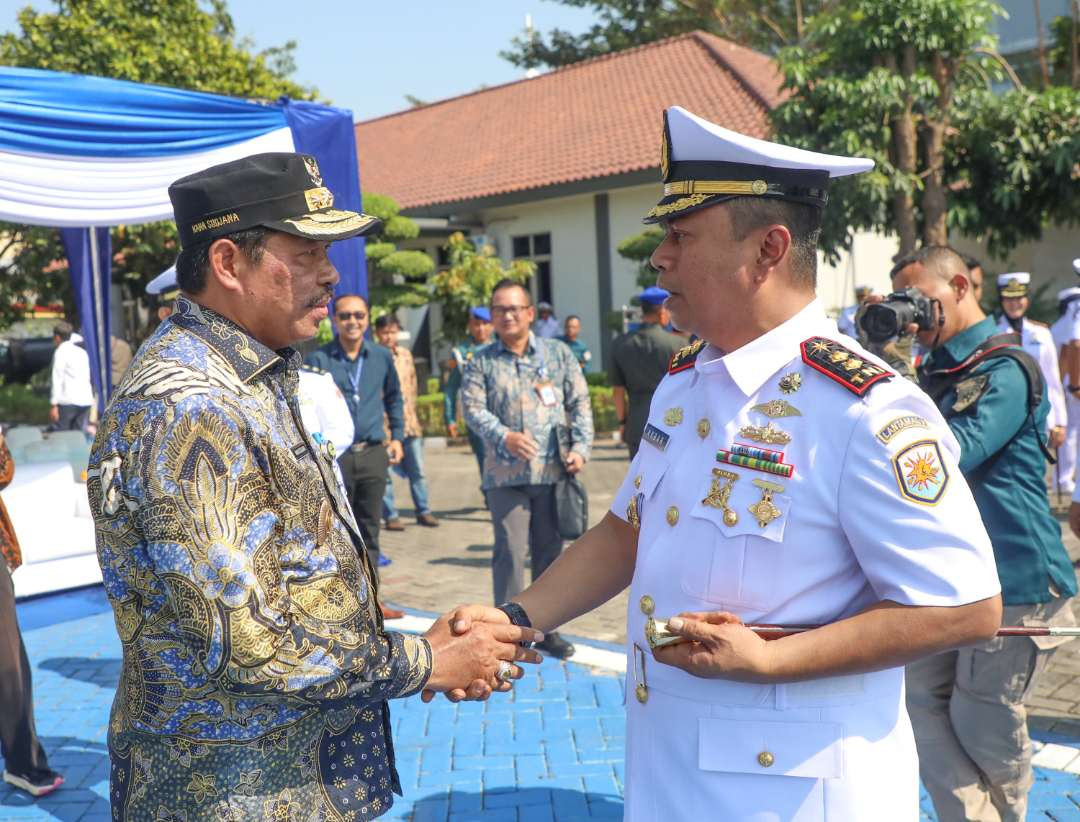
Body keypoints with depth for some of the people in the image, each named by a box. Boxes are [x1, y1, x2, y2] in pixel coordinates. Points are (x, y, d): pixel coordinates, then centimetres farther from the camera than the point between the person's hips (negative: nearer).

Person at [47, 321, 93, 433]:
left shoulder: (61, 351, -2)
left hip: (68, 400, -7)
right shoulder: (82, 351, 18)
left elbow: (57, 379, -8)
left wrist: (53, 405, -10)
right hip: (86, 400, 7)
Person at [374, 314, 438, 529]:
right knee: (384, 474, 2)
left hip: (409, 422, 5)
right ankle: (390, 516, 10)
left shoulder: (405, 354, 10)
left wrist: (411, 411, 15)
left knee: (417, 471, 9)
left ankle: (423, 512, 19)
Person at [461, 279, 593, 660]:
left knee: (549, 552, 9)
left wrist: (580, 447, -6)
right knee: (509, 551, -5)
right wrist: (505, 436, -22)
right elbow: (473, 407, -5)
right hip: (505, 475, -2)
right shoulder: (481, 362, 5)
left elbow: (579, 403, 8)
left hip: (553, 471, 2)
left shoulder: (558, 353, 9)